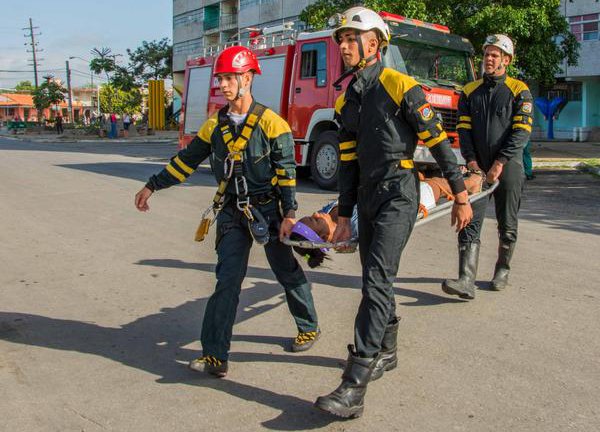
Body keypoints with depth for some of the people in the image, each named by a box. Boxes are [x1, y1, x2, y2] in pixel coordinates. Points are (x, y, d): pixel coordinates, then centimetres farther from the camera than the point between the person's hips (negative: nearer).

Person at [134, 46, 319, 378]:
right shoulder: (215, 126, 5)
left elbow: (287, 172, -11)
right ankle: (215, 355, 0)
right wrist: (152, 186, 13)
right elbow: (187, 160, 12)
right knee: (228, 279, -2)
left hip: (268, 209, -3)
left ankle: (309, 328, 33)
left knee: (288, 272, 11)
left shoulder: (270, 123, -10)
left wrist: (289, 214, -16)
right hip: (233, 211, 4)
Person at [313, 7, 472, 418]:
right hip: (368, 199, 8)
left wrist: (461, 196, -7)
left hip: (398, 197, -8)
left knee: (377, 280, -16)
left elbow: (439, 142, -7)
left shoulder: (401, 87, -8)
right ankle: (386, 352, 36)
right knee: (376, 280, 16)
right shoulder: (347, 101, 13)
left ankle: (354, 389, -17)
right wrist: (344, 216, 14)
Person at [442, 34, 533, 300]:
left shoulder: (519, 91, 1)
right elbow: (463, 128, 7)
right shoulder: (470, 91, 12)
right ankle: (467, 281, -15)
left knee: (507, 225, 7)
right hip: (478, 167, 2)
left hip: (508, 168, -2)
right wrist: (471, 160, -7)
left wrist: (500, 163, -15)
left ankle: (502, 270, 27)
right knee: (470, 222, -10)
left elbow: (522, 131, -7)